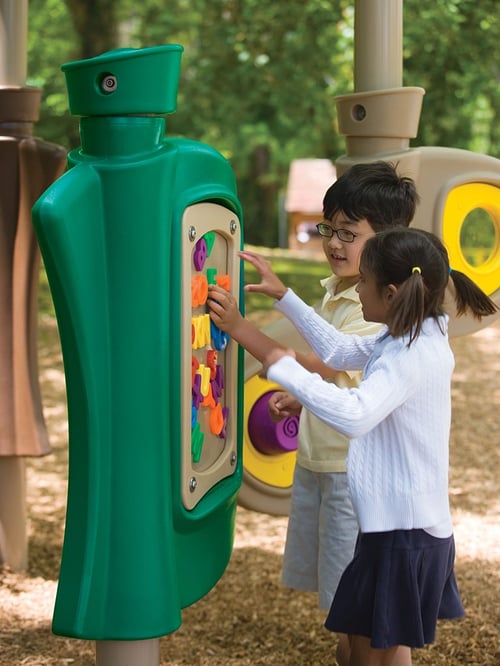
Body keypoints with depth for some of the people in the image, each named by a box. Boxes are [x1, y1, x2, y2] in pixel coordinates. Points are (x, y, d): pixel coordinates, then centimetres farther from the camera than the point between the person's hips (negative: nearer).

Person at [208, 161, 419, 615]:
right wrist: (301, 401, 5)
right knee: (323, 580, 19)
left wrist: (240, 327, -31)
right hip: (315, 457, 9)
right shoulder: (337, 291, 8)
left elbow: (319, 367, -28)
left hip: (353, 466, -9)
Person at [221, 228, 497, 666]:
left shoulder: (413, 355, -23)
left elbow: (353, 415, -37)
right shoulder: (407, 339, 7)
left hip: (404, 533, -10)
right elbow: (340, 351, 21)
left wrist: (286, 369, -29)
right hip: (402, 524, 10)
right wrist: (283, 296, 19)